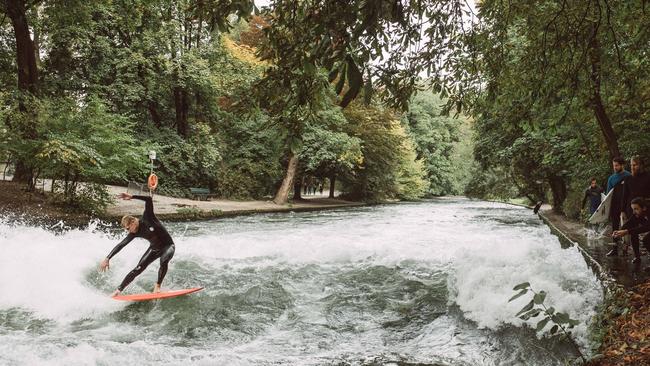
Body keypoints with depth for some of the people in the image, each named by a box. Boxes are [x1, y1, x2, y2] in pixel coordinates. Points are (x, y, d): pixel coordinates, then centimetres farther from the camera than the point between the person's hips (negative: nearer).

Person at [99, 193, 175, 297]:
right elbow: (120, 245, -8)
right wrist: (107, 259, -12)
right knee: (138, 269, -3)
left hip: (168, 246, -5)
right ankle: (118, 290, 5)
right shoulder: (134, 233, -11)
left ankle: (157, 286, -18)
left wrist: (132, 197, -40)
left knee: (164, 261, -35)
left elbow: (149, 199, -35)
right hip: (154, 248, 5)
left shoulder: (147, 218, -24)